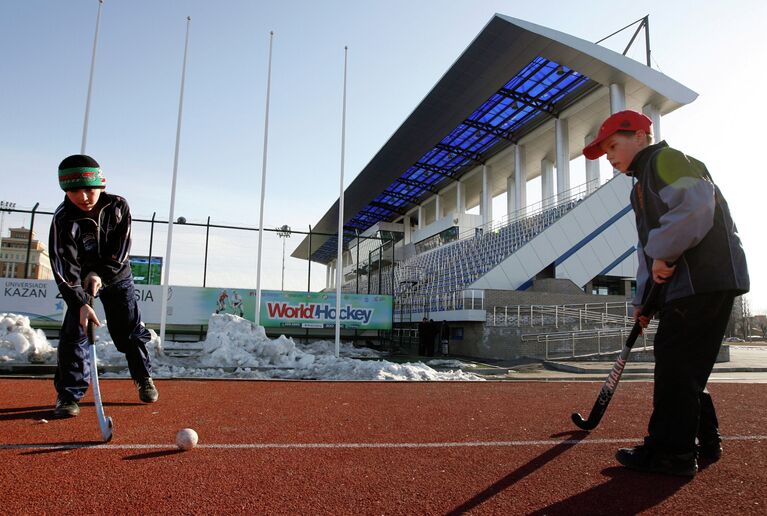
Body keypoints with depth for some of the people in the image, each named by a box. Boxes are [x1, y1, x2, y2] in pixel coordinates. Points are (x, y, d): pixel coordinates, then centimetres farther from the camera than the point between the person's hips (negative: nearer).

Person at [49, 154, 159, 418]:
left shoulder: (118, 206, -18)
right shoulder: (63, 219, -24)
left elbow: (120, 249, -15)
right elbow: (63, 267, -30)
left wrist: (100, 275, -26)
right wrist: (81, 303, -39)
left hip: (117, 276, 1)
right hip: (81, 280, -1)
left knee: (130, 330, 3)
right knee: (74, 330, -11)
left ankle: (144, 378, 21)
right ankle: (69, 395, -1)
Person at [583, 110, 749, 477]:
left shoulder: (665, 159, -3)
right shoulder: (643, 186, 26)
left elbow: (696, 204, -23)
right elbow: (647, 247, 24)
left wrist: (665, 253, -17)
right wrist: (642, 298, 18)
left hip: (704, 278, -10)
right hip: (684, 285, 10)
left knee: (676, 362, -7)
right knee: (681, 366, 13)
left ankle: (670, 452, 0)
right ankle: (704, 442, 25)